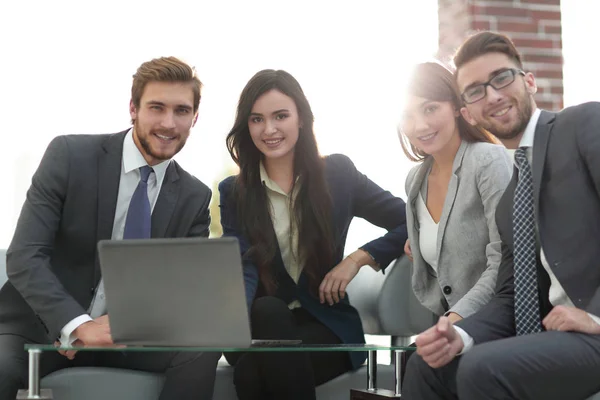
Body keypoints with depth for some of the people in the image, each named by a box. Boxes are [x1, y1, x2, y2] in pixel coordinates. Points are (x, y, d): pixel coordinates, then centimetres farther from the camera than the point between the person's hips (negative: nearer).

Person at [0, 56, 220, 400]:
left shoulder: (195, 198, 3)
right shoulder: (70, 155, -8)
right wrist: (79, 325, -28)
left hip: (125, 337, 4)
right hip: (42, 327, -3)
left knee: (201, 348, -22)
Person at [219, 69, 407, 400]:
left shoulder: (338, 173, 2)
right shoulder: (233, 191, 5)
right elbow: (244, 270, -9)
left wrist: (358, 258, -10)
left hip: (325, 324, -1)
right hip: (260, 325, 2)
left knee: (252, 370, -32)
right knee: (266, 311, -36)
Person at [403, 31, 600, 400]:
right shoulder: (509, 200, 18)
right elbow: (511, 295, 16)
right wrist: (461, 335, -3)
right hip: (549, 329, 8)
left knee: (484, 370, -25)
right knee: (428, 367, 5)